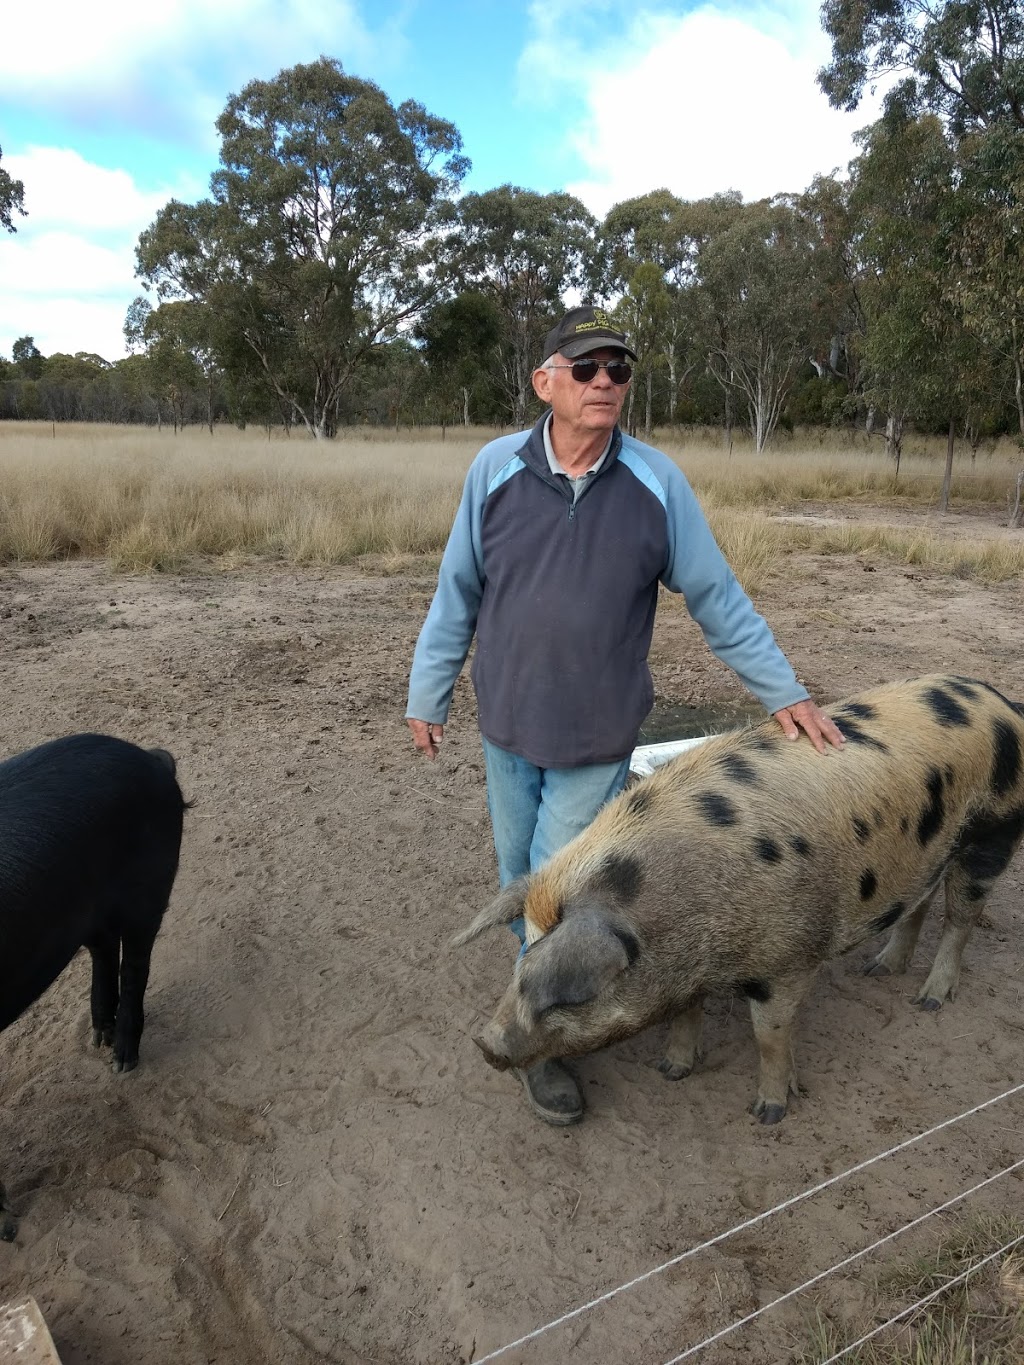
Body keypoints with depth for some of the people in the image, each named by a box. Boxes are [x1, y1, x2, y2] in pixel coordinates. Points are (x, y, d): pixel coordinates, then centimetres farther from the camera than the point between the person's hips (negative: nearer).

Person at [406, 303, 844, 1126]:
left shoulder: (657, 482, -9)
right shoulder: (496, 468, -8)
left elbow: (716, 597, -1)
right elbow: (457, 593, 0)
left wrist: (783, 692, 1)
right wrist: (428, 695, 5)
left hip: (598, 737, -2)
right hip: (508, 725, 2)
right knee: (518, 875, 17)